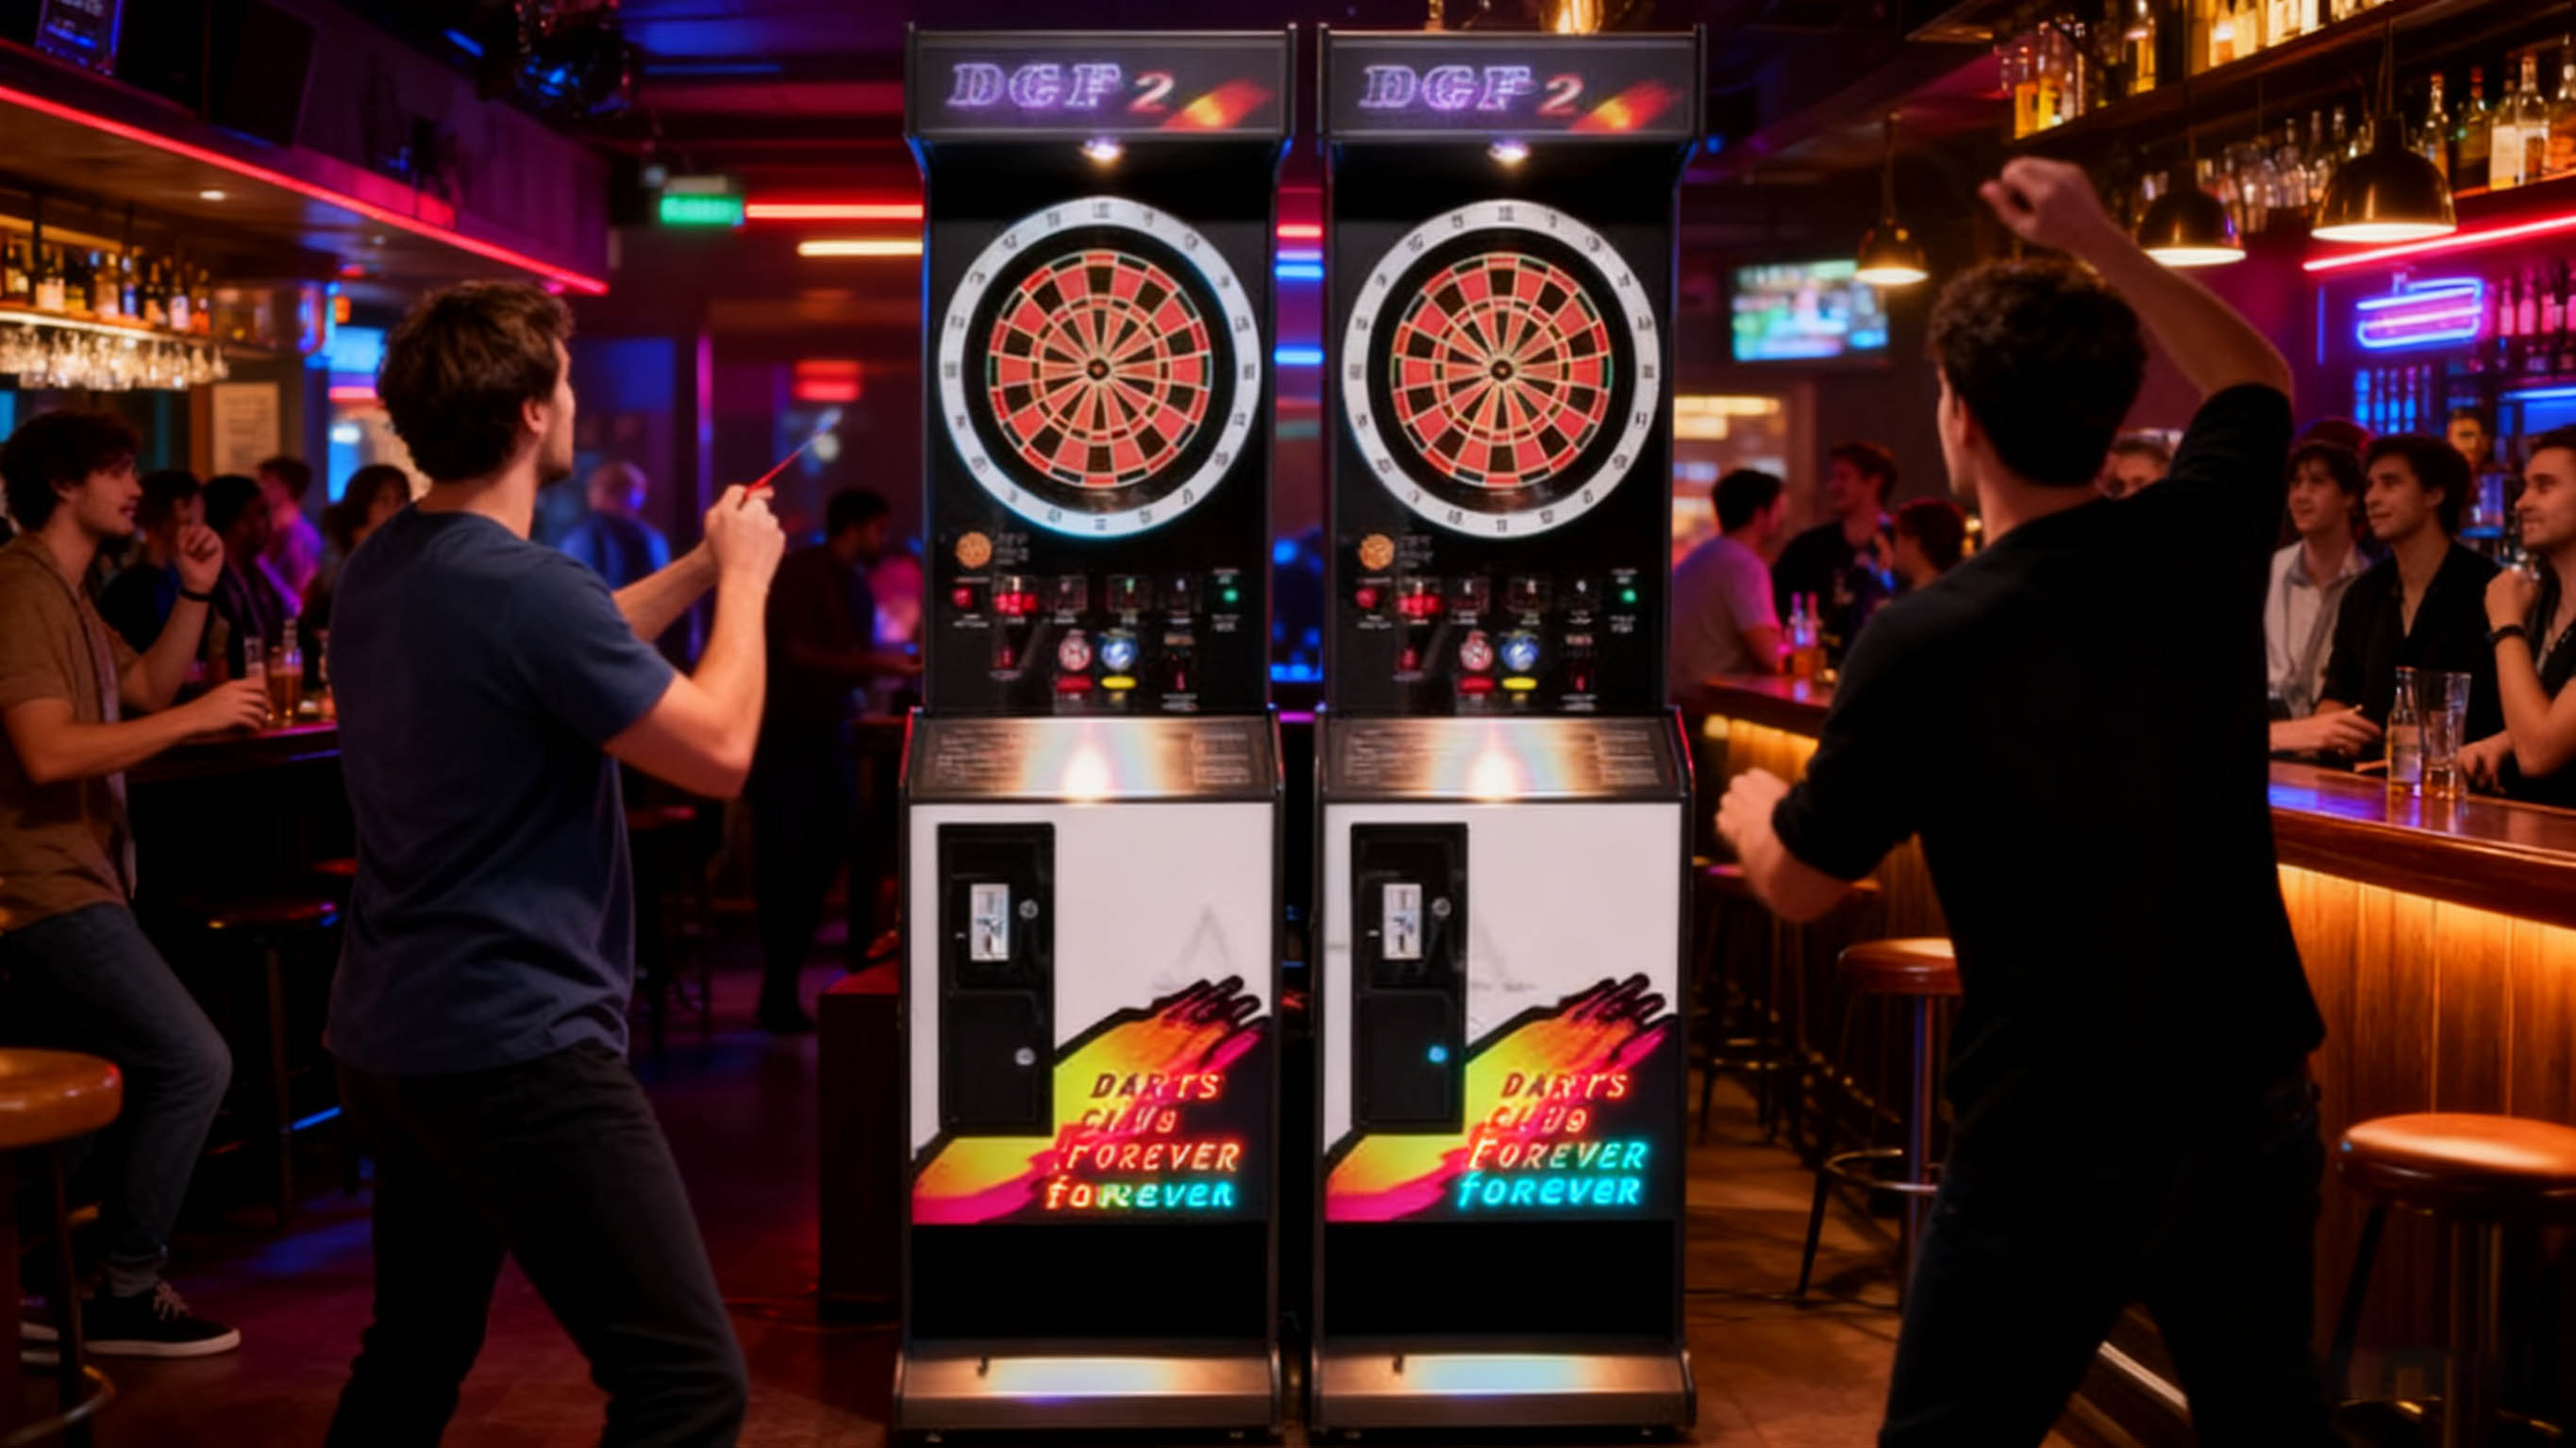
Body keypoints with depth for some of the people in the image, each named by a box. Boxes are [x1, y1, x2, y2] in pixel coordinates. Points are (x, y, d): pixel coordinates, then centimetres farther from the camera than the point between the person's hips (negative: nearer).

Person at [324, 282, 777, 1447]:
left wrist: (696, 570, 23)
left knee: (415, 1352, 24)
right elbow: (720, 753, -13)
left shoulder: (379, 571, 7)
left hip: (387, 1039, 10)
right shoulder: (528, 589, -21)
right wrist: (743, 579, 1)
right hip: (520, 1047, -10)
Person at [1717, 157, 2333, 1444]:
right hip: (2254, 1108, 5)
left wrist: (1748, 807, 20)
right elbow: (2256, 383, 22)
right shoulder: (2199, 546, -4)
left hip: (2055, 1145, -5)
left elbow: (1799, 886, -2)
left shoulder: (1922, 643, -17)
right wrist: (2099, 245, 17)